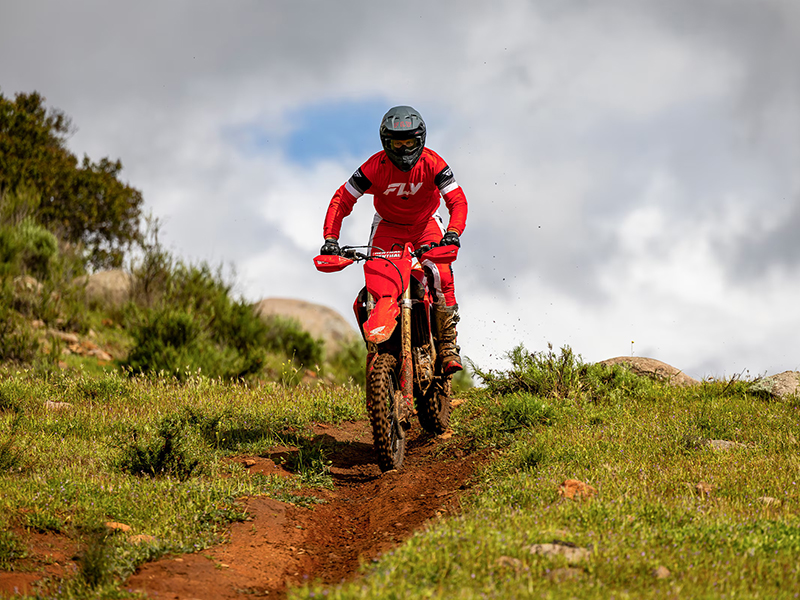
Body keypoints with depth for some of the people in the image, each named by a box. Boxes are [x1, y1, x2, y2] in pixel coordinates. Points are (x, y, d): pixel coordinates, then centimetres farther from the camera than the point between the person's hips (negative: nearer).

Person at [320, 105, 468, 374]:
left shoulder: (432, 163, -21)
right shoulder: (376, 166, -21)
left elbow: (457, 199, -24)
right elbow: (342, 199, -19)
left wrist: (453, 232, -44)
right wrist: (330, 238, -32)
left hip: (426, 223, 0)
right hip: (388, 226, 0)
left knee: (441, 275, -25)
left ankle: (448, 344, -14)